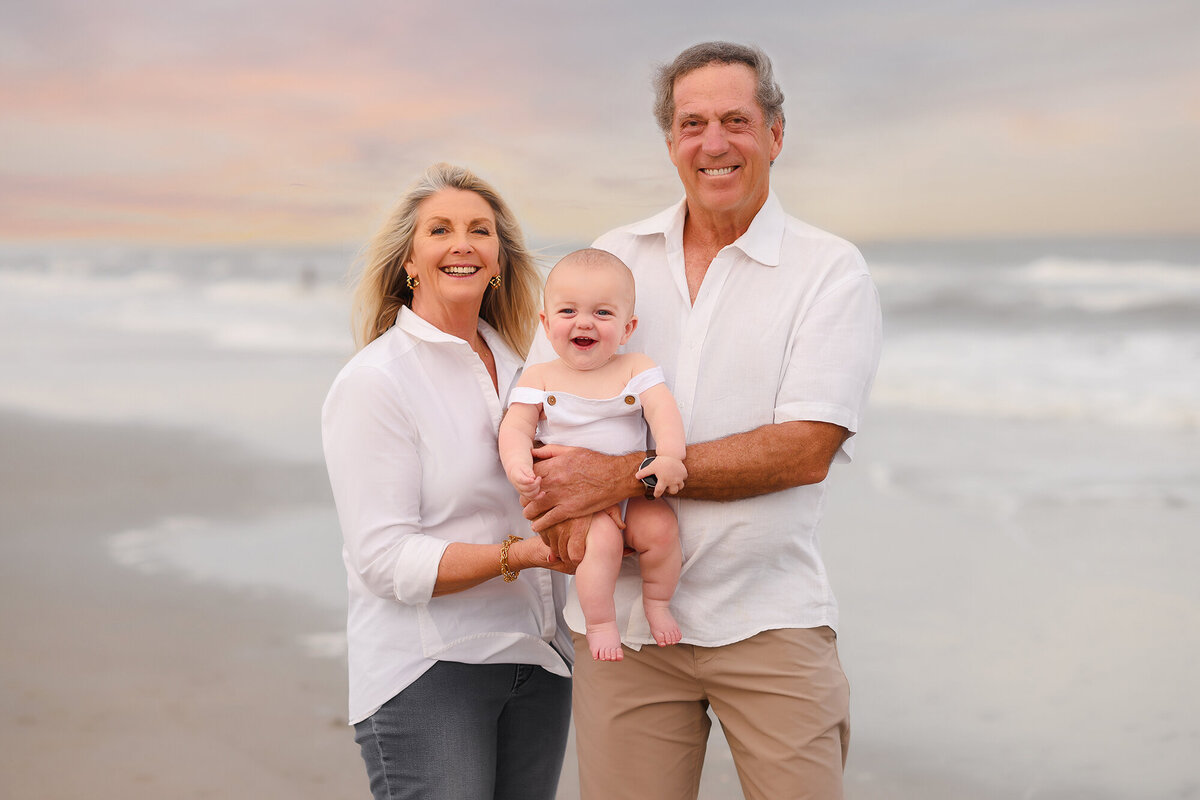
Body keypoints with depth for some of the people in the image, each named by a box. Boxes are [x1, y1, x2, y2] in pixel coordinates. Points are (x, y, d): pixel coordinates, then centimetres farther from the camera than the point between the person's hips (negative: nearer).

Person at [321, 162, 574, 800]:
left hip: (537, 659, 7)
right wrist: (522, 553, -23)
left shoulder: (518, 365, 11)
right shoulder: (374, 382, -10)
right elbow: (384, 558, -16)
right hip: (426, 673, -6)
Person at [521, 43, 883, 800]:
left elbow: (805, 449, -13)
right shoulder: (613, 257, 9)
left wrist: (627, 474, -18)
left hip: (769, 619, -2)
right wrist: (561, 498, -13)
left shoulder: (832, 271, -2)